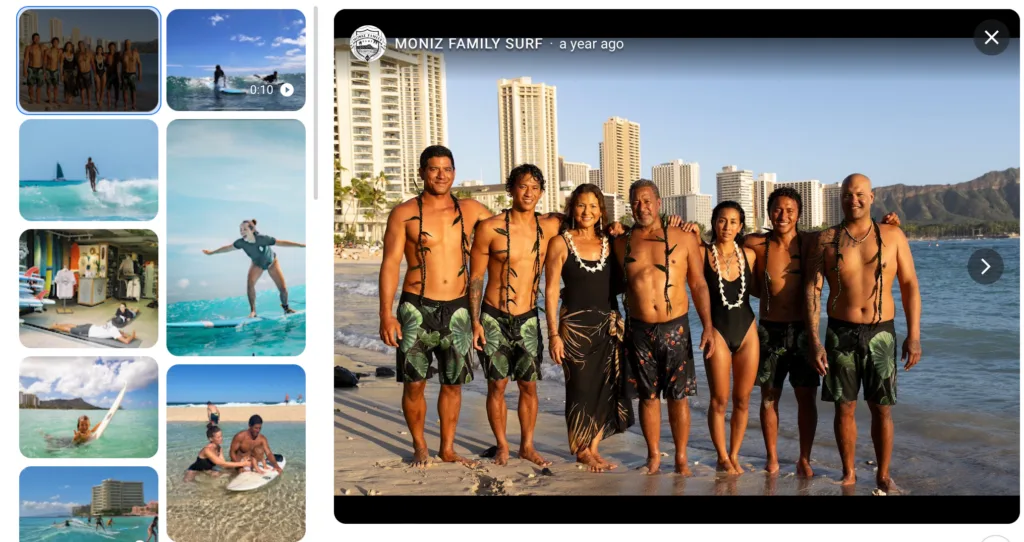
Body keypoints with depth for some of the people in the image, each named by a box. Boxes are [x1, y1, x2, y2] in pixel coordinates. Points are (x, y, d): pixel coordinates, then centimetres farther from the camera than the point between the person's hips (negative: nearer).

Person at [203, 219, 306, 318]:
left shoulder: (262, 239, -38)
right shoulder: (241, 242, -28)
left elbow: (281, 242, -31)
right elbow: (228, 248, -10)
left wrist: (301, 245, -32)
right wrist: (212, 252, 1)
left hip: (272, 262, -2)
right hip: (257, 264, 2)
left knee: (283, 288, -6)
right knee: (250, 283, -24)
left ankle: (285, 307, 24)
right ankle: (253, 311, -13)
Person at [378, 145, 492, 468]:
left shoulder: (470, 210, 6)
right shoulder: (404, 214, -3)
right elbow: (390, 263, -6)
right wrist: (386, 314, -13)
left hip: (458, 309, 3)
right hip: (417, 308, -3)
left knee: (453, 383, 10)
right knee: (414, 383, 2)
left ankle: (447, 448, 25)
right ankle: (419, 447, 22)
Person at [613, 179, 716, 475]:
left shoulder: (684, 239, -1)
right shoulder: (622, 243, 4)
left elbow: (698, 284, 1)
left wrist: (708, 326, -4)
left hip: (675, 328, -1)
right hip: (639, 329, 1)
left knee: (678, 396, 3)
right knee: (648, 395, 10)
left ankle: (681, 459, 17)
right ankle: (653, 456, 23)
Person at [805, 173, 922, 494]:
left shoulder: (893, 236, 1)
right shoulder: (826, 240, 1)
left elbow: (909, 286, 2)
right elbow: (813, 290, -3)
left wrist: (914, 334, -5)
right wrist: (814, 340, -10)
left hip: (880, 333, 0)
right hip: (841, 333, 0)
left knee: (882, 408, 5)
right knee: (844, 407, 6)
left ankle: (883, 476, 19)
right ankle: (848, 474, 21)